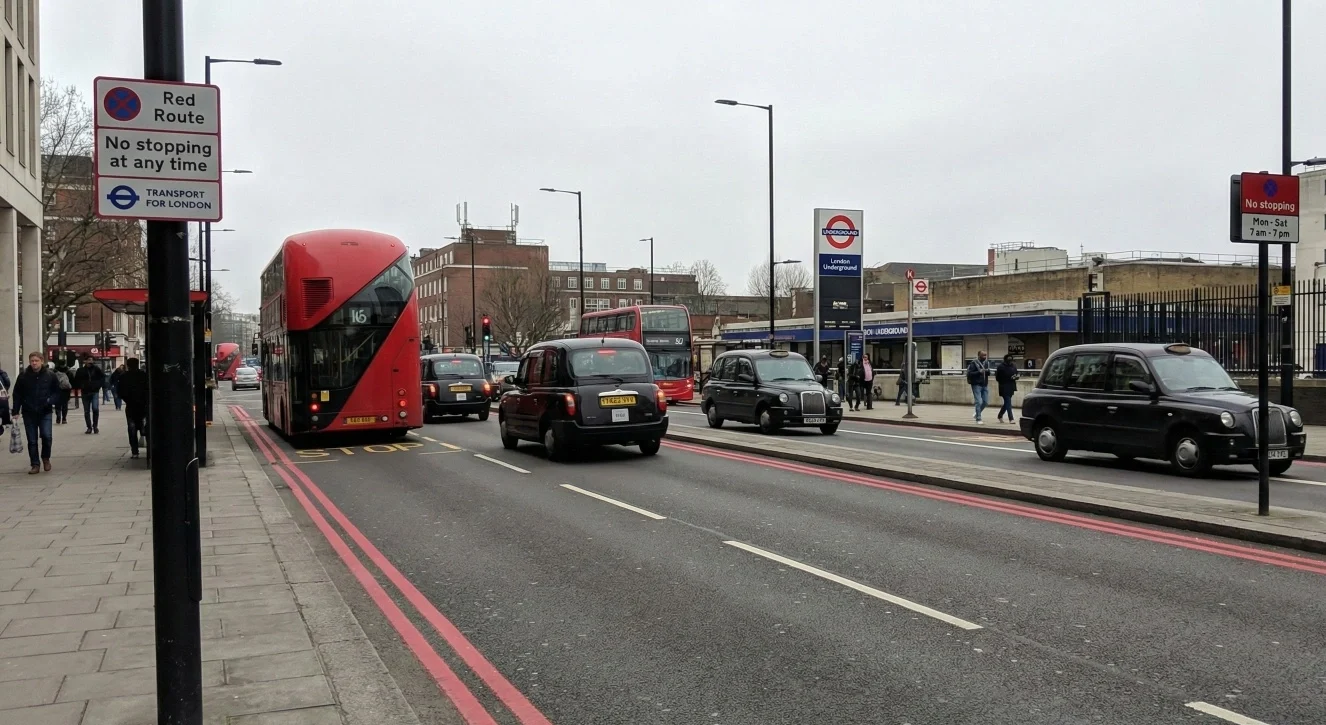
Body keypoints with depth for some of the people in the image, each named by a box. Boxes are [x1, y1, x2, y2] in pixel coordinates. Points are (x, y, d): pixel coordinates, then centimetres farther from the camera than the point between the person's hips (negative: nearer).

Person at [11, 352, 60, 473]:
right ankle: (35, 464, 12)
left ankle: (46, 458, 13)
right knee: (32, 440, 4)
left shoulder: (50, 375, -1)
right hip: (28, 413, 1)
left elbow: (57, 392, 6)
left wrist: (51, 401, -13)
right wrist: (16, 411, -1)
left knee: (46, 436, -13)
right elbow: (17, 395, 5)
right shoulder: (23, 376, 0)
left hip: (45, 412, -1)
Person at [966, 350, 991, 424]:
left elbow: (988, 373, 18)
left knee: (985, 402, 7)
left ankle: (977, 414, 30)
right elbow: (969, 373, -14)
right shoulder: (973, 363, -8)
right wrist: (979, 372, -24)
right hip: (976, 385, -6)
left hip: (985, 385, 6)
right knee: (979, 402, -8)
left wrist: (988, 371, -6)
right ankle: (978, 419, 0)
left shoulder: (986, 362, 10)